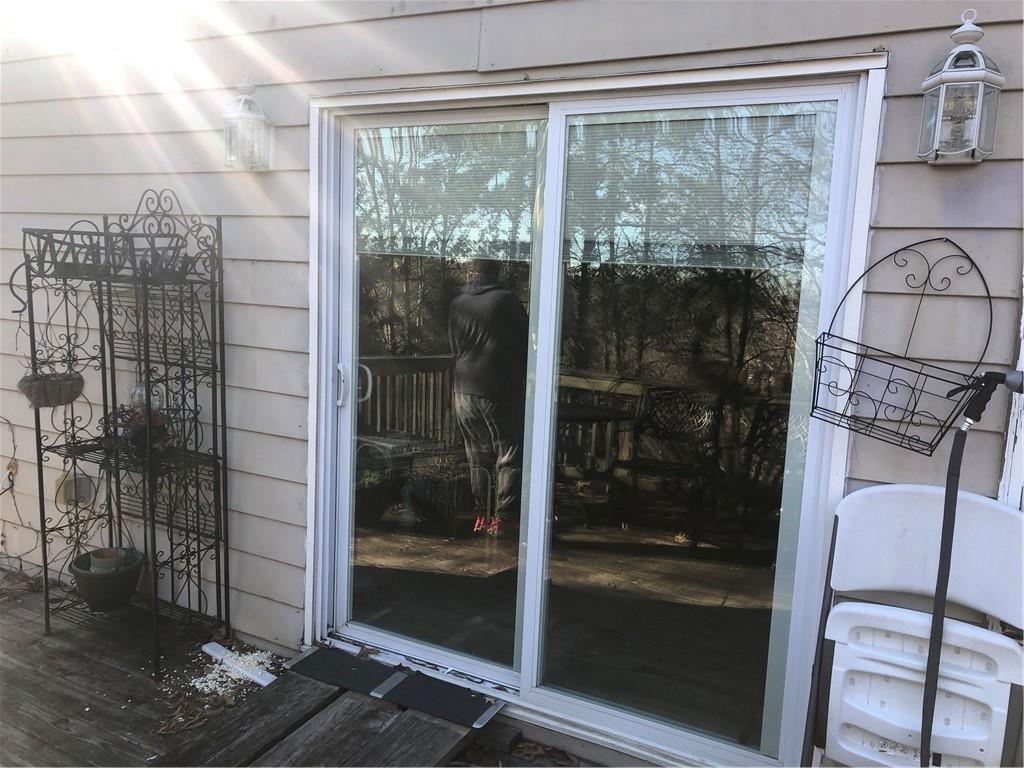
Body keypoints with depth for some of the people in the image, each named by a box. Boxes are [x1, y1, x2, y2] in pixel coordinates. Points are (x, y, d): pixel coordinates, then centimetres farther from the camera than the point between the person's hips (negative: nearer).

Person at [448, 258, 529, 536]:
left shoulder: (457, 304, 6)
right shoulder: (506, 299, -7)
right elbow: (526, 341, -1)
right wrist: (524, 378, 13)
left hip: (464, 391, 5)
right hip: (502, 391, -4)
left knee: (478, 456, 13)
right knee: (510, 454, 2)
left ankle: (481, 514, 16)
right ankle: (504, 517, -1)